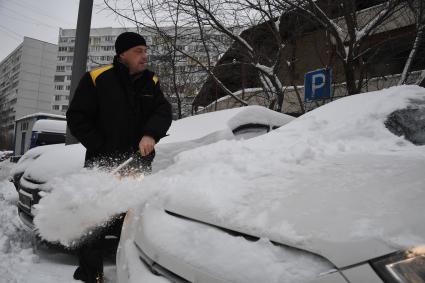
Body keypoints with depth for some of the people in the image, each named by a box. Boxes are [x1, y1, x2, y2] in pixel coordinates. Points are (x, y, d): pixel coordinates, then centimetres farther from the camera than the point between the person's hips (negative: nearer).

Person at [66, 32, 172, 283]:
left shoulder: (151, 82, 7)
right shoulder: (97, 79, -6)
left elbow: (163, 111, -5)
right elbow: (77, 118, -6)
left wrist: (151, 134, -26)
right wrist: (102, 149, -14)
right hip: (103, 162, -3)